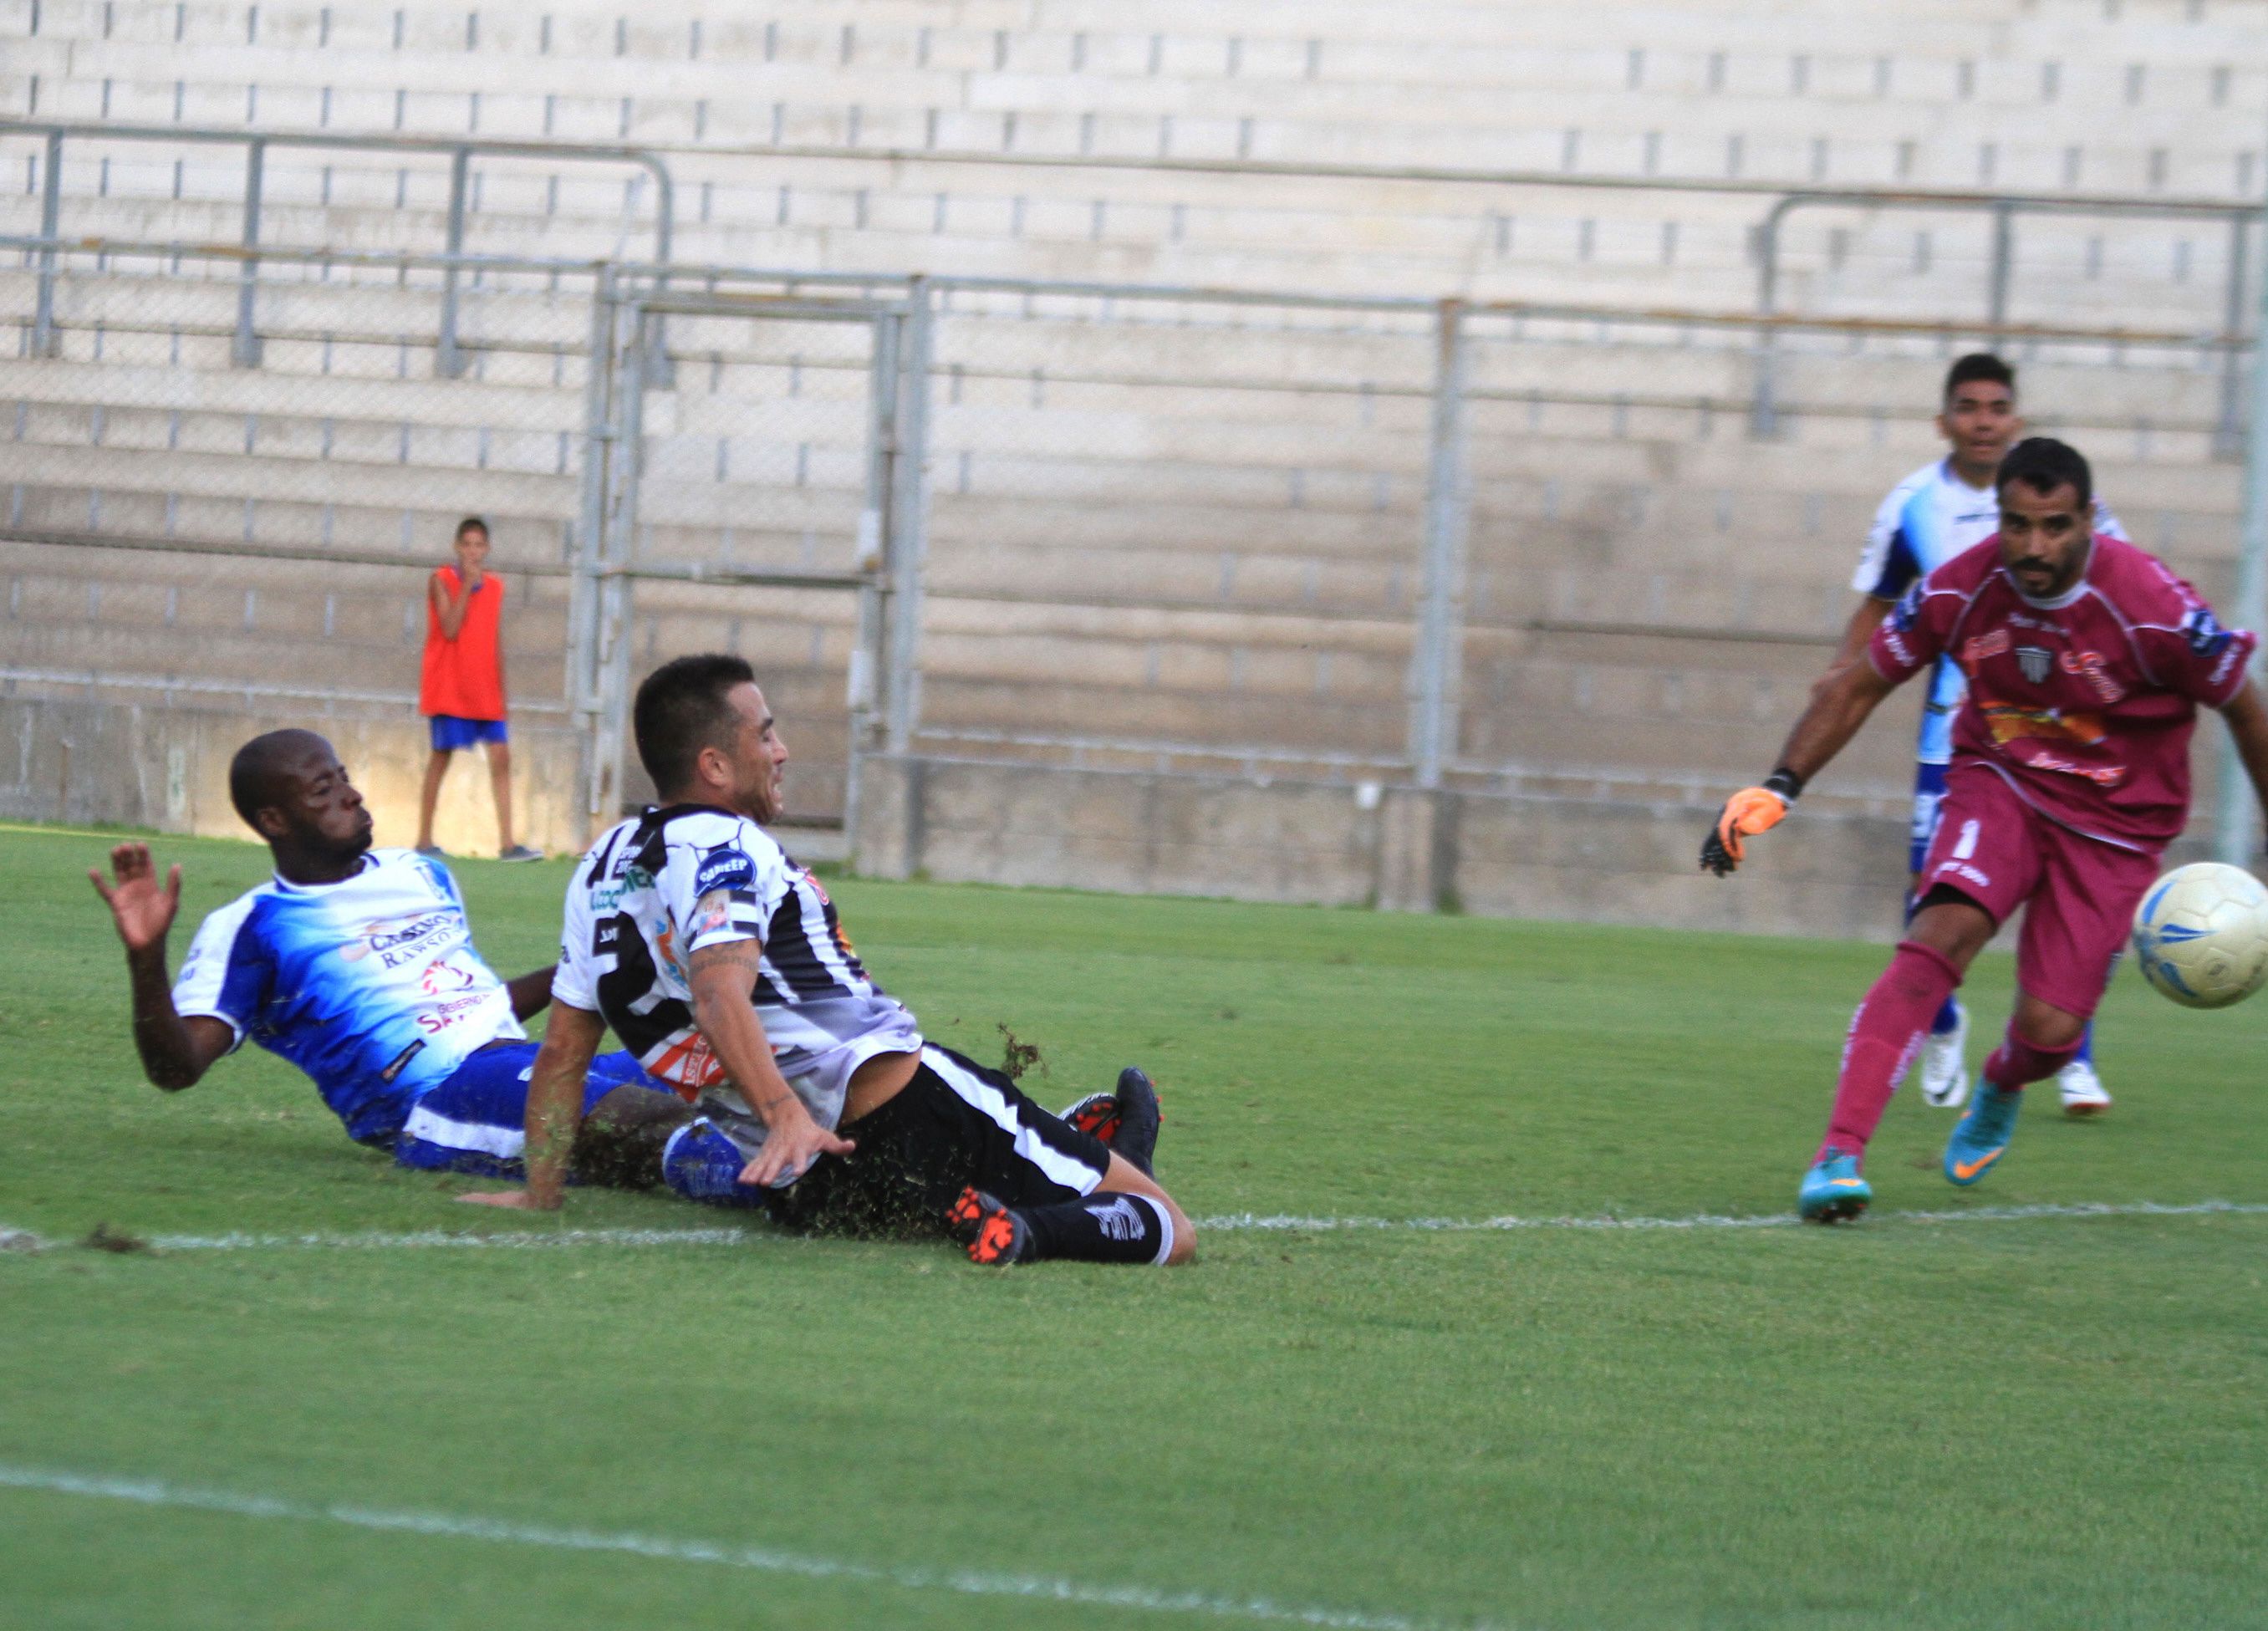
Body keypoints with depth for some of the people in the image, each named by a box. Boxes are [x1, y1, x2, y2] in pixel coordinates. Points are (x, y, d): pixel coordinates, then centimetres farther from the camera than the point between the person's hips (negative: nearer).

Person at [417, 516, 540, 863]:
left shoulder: (494, 587, 12)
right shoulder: (442, 581, -4)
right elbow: (450, 629, -16)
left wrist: (502, 692, 13)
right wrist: (468, 585, -18)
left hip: (486, 692, 5)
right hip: (448, 688, -5)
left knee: (502, 757, -5)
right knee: (441, 756, -1)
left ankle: (507, 843, -8)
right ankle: (424, 840, 7)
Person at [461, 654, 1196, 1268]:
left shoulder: (601, 870, 15)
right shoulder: (721, 844, -9)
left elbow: (562, 1051, 16)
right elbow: (720, 992, -26)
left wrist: (540, 1195, 24)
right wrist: (784, 1111, -40)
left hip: (800, 1196, 8)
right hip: (899, 1099, -8)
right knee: (1169, 1232, -8)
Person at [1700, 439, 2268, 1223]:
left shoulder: (2157, 611, -24)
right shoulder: (1960, 590, -15)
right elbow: (1860, 686, 0)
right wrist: (1780, 787, -9)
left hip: (2113, 825, -1)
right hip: (1997, 784, 1)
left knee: (2048, 1032, -8)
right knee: (1944, 931, -28)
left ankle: (1998, 1092, 33)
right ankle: (1839, 1151, -34)